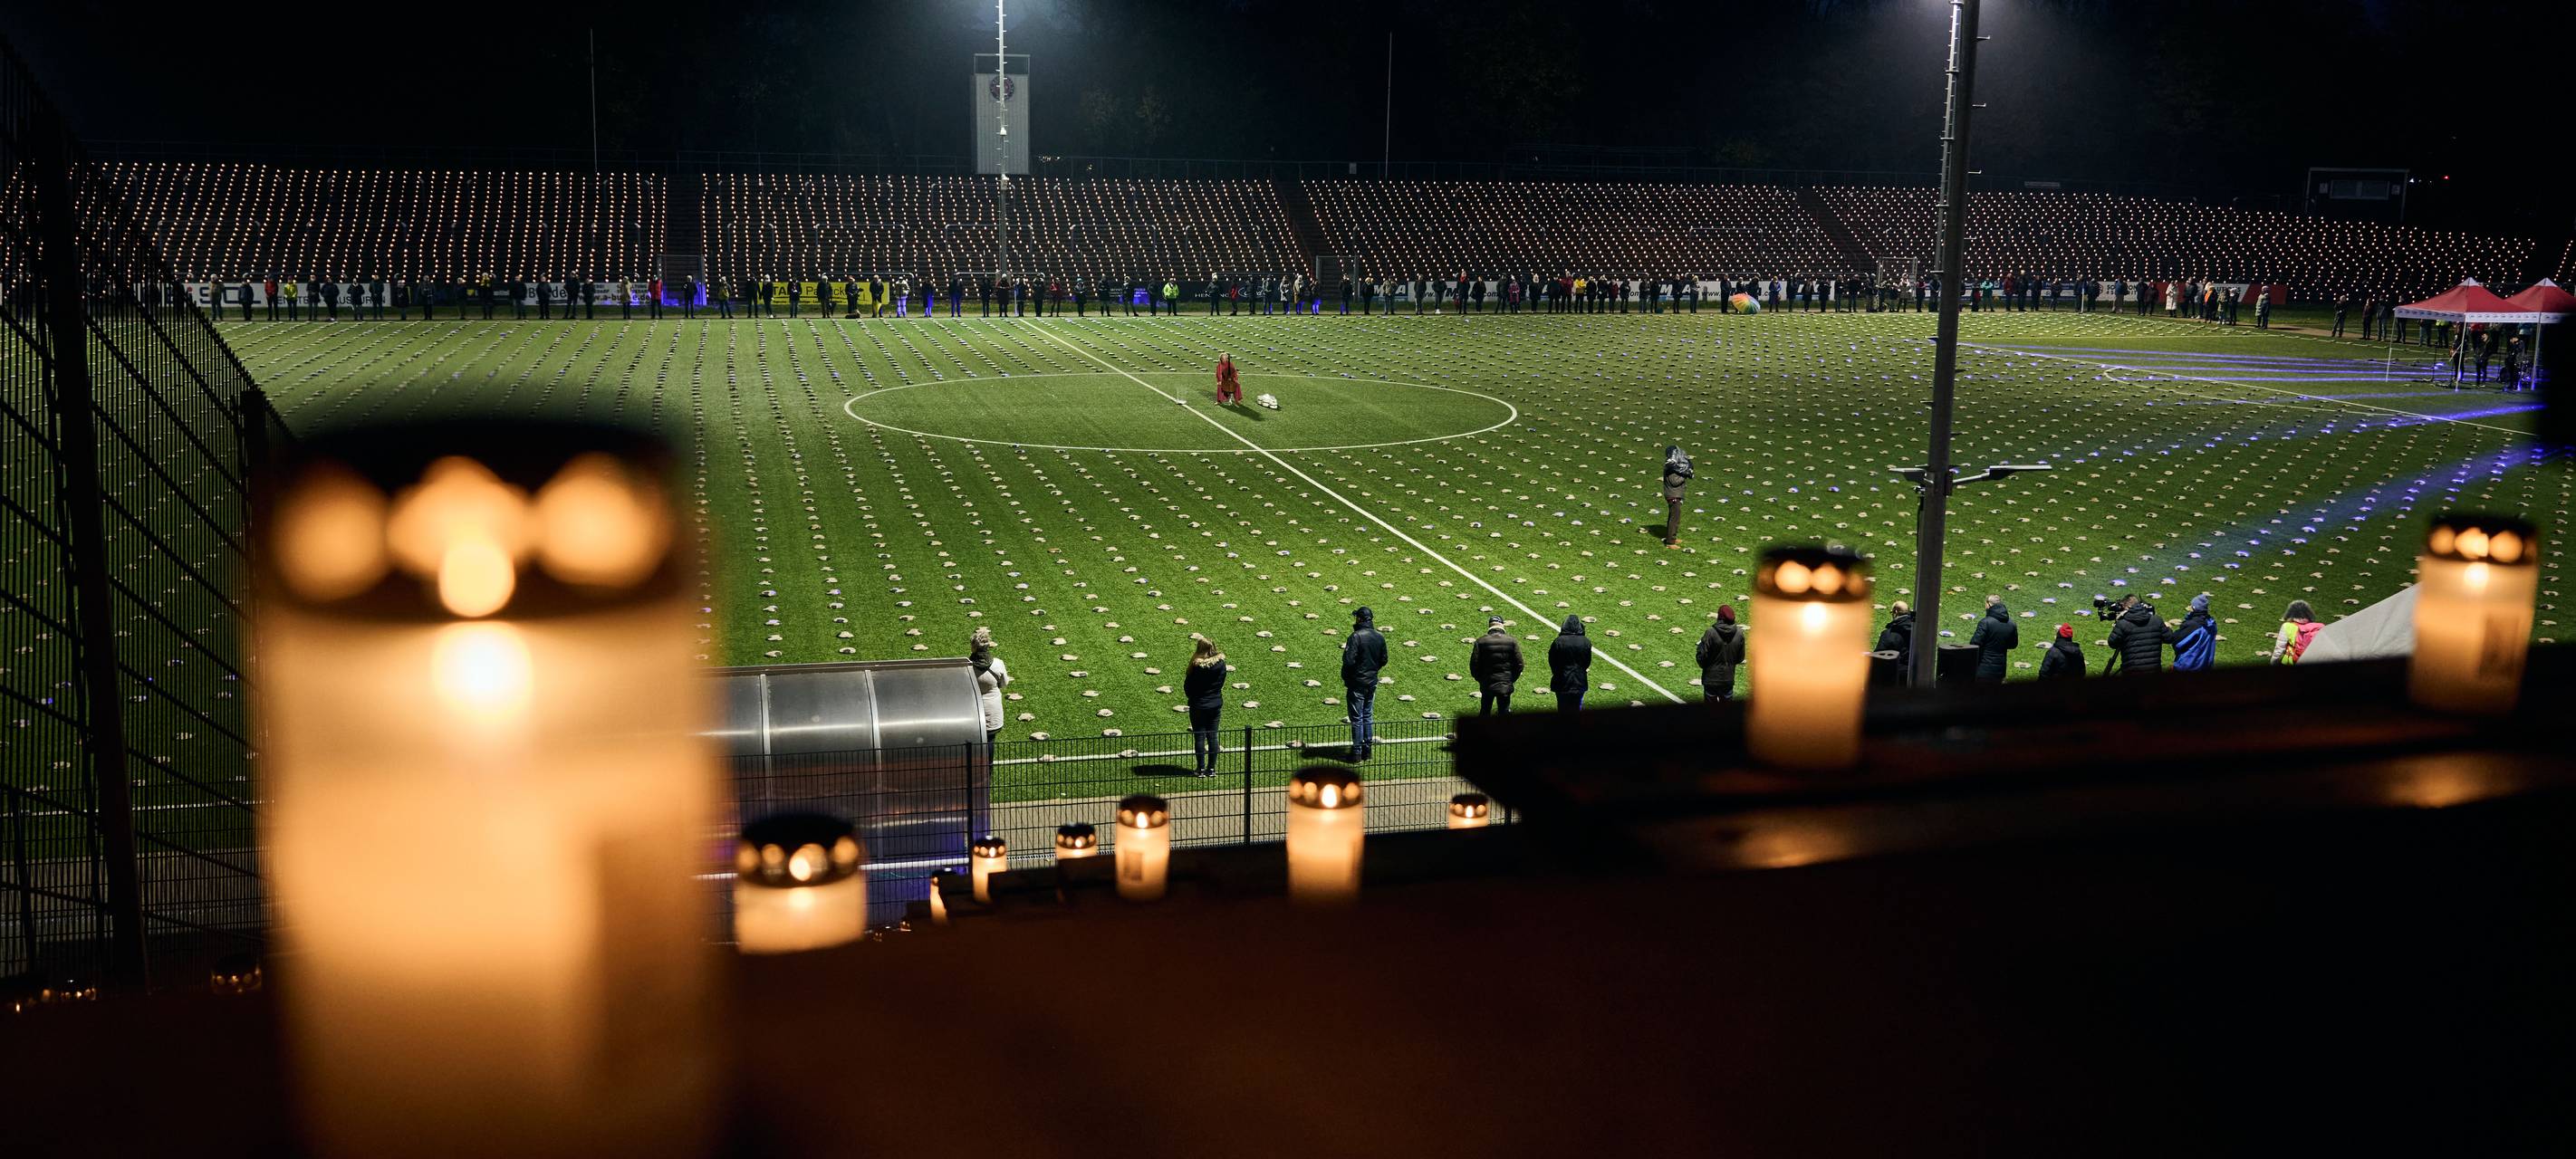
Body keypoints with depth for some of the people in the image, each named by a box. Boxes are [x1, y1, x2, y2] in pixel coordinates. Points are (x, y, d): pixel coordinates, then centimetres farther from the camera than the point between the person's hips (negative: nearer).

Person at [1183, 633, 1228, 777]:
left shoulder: (1197, 667, -20)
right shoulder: (1221, 664, -9)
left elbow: (1188, 686, -10)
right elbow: (1221, 683, 3)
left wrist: (1191, 697, 10)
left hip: (1198, 706, -4)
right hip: (1216, 705, 4)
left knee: (1199, 737, 6)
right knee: (1212, 737, 11)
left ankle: (1201, 768, 11)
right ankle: (1212, 768, 15)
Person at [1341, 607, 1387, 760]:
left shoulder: (1356, 637, -19)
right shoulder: (1380, 638, 2)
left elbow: (1348, 661, -23)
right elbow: (1383, 660, 9)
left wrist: (1345, 679, -8)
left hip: (1357, 683, -6)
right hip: (1372, 683, 6)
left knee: (1357, 718, 2)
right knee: (1367, 717, 17)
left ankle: (1357, 752, 6)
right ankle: (1367, 750, 21)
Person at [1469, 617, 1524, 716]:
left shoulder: (1481, 642, -7)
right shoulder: (1512, 642, -4)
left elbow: (1474, 664, -8)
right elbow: (1519, 664, -3)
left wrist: (1480, 679, 7)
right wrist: (1512, 680, 9)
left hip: (1486, 685, 0)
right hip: (1505, 685, 0)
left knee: (1484, 713, 14)